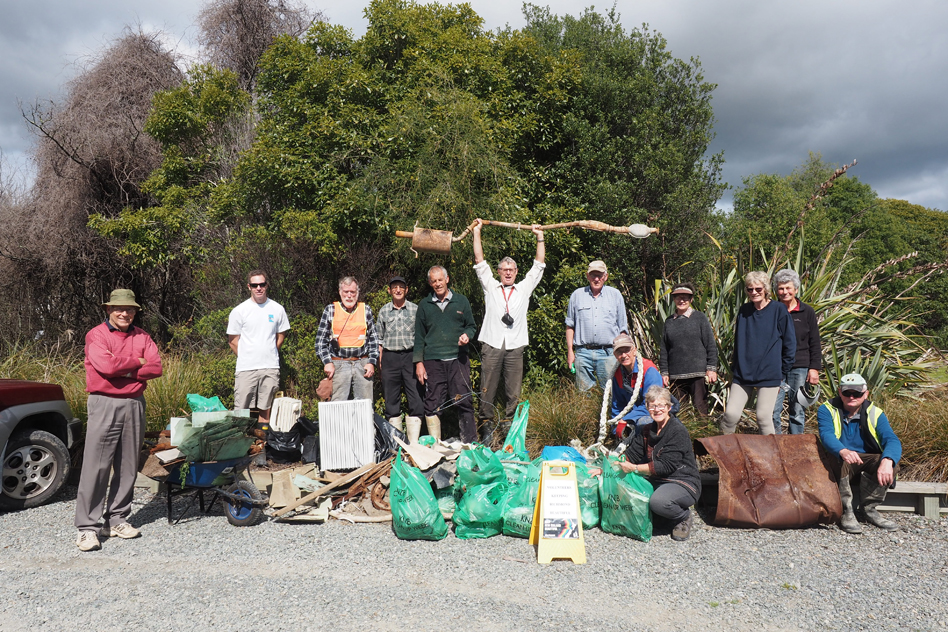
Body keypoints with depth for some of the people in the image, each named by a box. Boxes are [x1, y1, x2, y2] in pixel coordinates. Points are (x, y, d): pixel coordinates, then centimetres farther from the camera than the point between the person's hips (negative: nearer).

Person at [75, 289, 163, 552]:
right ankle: (87, 527, 2)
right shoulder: (96, 335, 0)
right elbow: (106, 365, -17)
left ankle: (117, 519, 18)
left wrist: (124, 371, -11)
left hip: (135, 404, 4)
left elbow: (156, 368, -1)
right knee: (96, 467, -4)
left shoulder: (141, 336, 11)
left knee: (128, 466, 8)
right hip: (104, 404, -4)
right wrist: (138, 362, -5)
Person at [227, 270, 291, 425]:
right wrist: (246, 358, 6)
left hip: (271, 368, 2)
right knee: (240, 412, -3)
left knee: (265, 409, 7)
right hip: (246, 368, -2)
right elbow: (232, 341, 5)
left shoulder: (277, 309, 6)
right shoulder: (239, 311, 0)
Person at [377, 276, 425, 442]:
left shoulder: (415, 309, 6)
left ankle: (414, 443, 0)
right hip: (390, 358, 2)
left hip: (411, 355, -1)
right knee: (391, 400, 4)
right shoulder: (383, 311, 11)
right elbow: (380, 339, 13)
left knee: (416, 399, -6)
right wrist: (379, 362, 7)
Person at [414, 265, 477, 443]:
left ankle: (470, 442, 4)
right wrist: (418, 362, 5)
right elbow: (419, 336, 12)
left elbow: (471, 325, 17)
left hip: (458, 360, -1)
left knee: (464, 401, -4)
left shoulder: (461, 301, 11)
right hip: (433, 361, 1)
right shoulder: (424, 305, 12)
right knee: (433, 404, 0)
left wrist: (467, 335, -7)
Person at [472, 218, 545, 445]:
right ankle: (487, 428, 3)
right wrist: (477, 232, 16)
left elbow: (538, 265, 19)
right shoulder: (490, 287, 16)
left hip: (515, 347, 1)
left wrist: (540, 237, 20)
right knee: (487, 390, -3)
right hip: (491, 344, -1)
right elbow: (479, 261, 15)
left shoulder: (524, 288, 18)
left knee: (514, 392, 1)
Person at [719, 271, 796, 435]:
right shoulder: (744, 310, 8)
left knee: (764, 417, 0)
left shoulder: (779, 310, -3)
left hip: (769, 375, -3)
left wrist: (782, 373, 0)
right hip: (742, 373, 3)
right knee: (731, 414, -3)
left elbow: (790, 344, 1)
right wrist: (734, 368, 11)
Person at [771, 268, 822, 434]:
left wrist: (814, 368, 0)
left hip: (800, 367, 0)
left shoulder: (807, 312, 6)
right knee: (772, 411, -4)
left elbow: (815, 343, 7)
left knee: (798, 412, 5)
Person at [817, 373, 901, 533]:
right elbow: (826, 435, -26)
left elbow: (892, 440, -19)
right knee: (842, 461, -36)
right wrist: (843, 451, -50)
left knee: (892, 464, -25)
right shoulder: (827, 410, -6)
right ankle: (846, 512, -20)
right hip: (838, 462, -3)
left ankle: (870, 508, -5)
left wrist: (887, 461, -43)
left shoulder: (875, 413, -1)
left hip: (867, 459, 3)